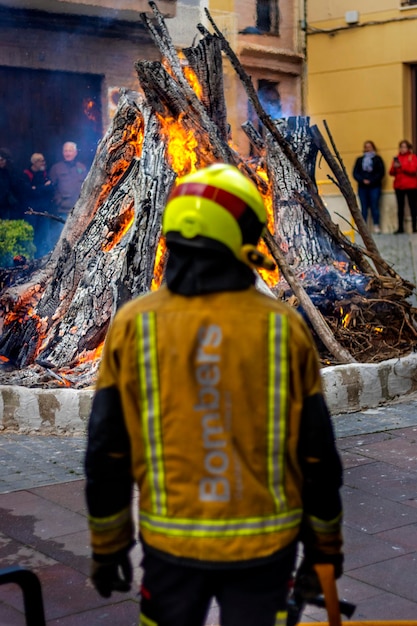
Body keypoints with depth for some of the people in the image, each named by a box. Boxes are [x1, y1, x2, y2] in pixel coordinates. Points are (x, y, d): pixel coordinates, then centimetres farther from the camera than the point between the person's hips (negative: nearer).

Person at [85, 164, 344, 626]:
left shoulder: (132, 326, -8)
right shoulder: (284, 327, -10)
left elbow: (106, 453, -3)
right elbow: (317, 453, -3)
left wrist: (107, 547, 10)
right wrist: (325, 544, 12)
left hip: (171, 541, 1)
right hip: (265, 544, 0)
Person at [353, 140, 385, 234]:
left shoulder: (377, 159, 6)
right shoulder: (359, 160, 14)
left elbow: (381, 172, -2)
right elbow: (355, 173, 7)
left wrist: (371, 181, -11)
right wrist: (362, 180, -9)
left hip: (374, 186, -2)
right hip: (362, 187, 2)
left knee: (374, 206, -6)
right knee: (364, 208, 2)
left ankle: (376, 226, -5)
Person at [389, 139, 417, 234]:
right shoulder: (397, 158, 12)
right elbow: (391, 173, 8)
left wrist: (401, 166, -17)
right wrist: (394, 167, -13)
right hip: (398, 186, 3)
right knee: (400, 207, 3)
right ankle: (400, 227, 5)